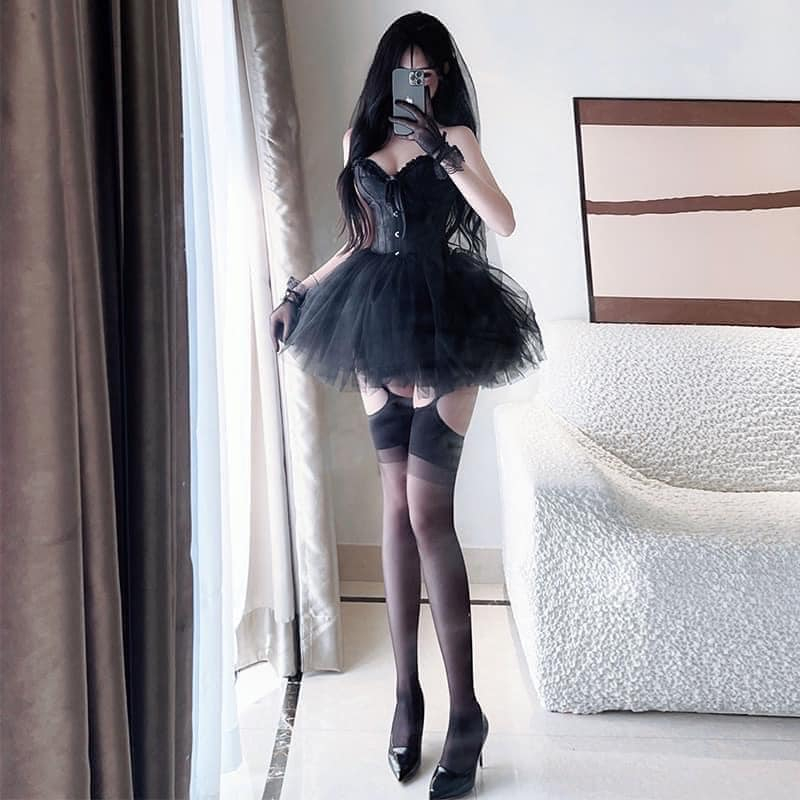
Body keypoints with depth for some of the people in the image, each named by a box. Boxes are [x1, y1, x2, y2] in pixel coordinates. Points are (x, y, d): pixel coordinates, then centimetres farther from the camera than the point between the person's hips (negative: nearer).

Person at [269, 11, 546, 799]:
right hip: (378, 326, 4)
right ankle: (406, 691, 16)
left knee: (428, 512, -11)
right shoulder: (358, 138, 15)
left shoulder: (454, 137, 3)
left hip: (445, 325, -4)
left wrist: (443, 151, -14)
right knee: (397, 509, 4)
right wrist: (298, 291, 17)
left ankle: (466, 711, 2)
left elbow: (504, 222, -10)